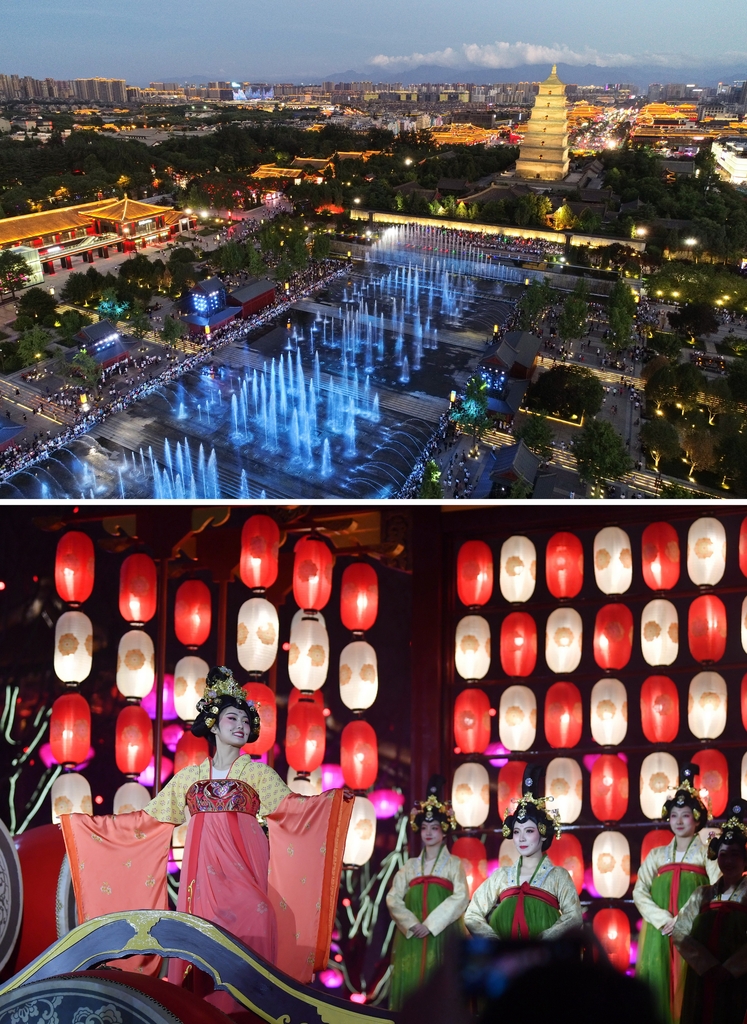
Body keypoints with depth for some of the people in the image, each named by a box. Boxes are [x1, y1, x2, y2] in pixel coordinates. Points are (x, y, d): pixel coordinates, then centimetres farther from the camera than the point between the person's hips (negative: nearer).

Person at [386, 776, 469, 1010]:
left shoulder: (453, 864, 5)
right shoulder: (410, 865, 13)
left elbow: (461, 898, -9)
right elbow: (393, 899, 4)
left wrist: (430, 924, -16)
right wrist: (411, 924, -12)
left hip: (442, 934, -3)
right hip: (412, 936, 3)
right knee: (411, 983, 0)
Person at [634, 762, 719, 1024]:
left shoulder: (706, 853, 5)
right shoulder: (657, 855, 13)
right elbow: (639, 892, 4)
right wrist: (664, 920, -12)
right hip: (659, 935, 3)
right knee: (658, 993, 1)